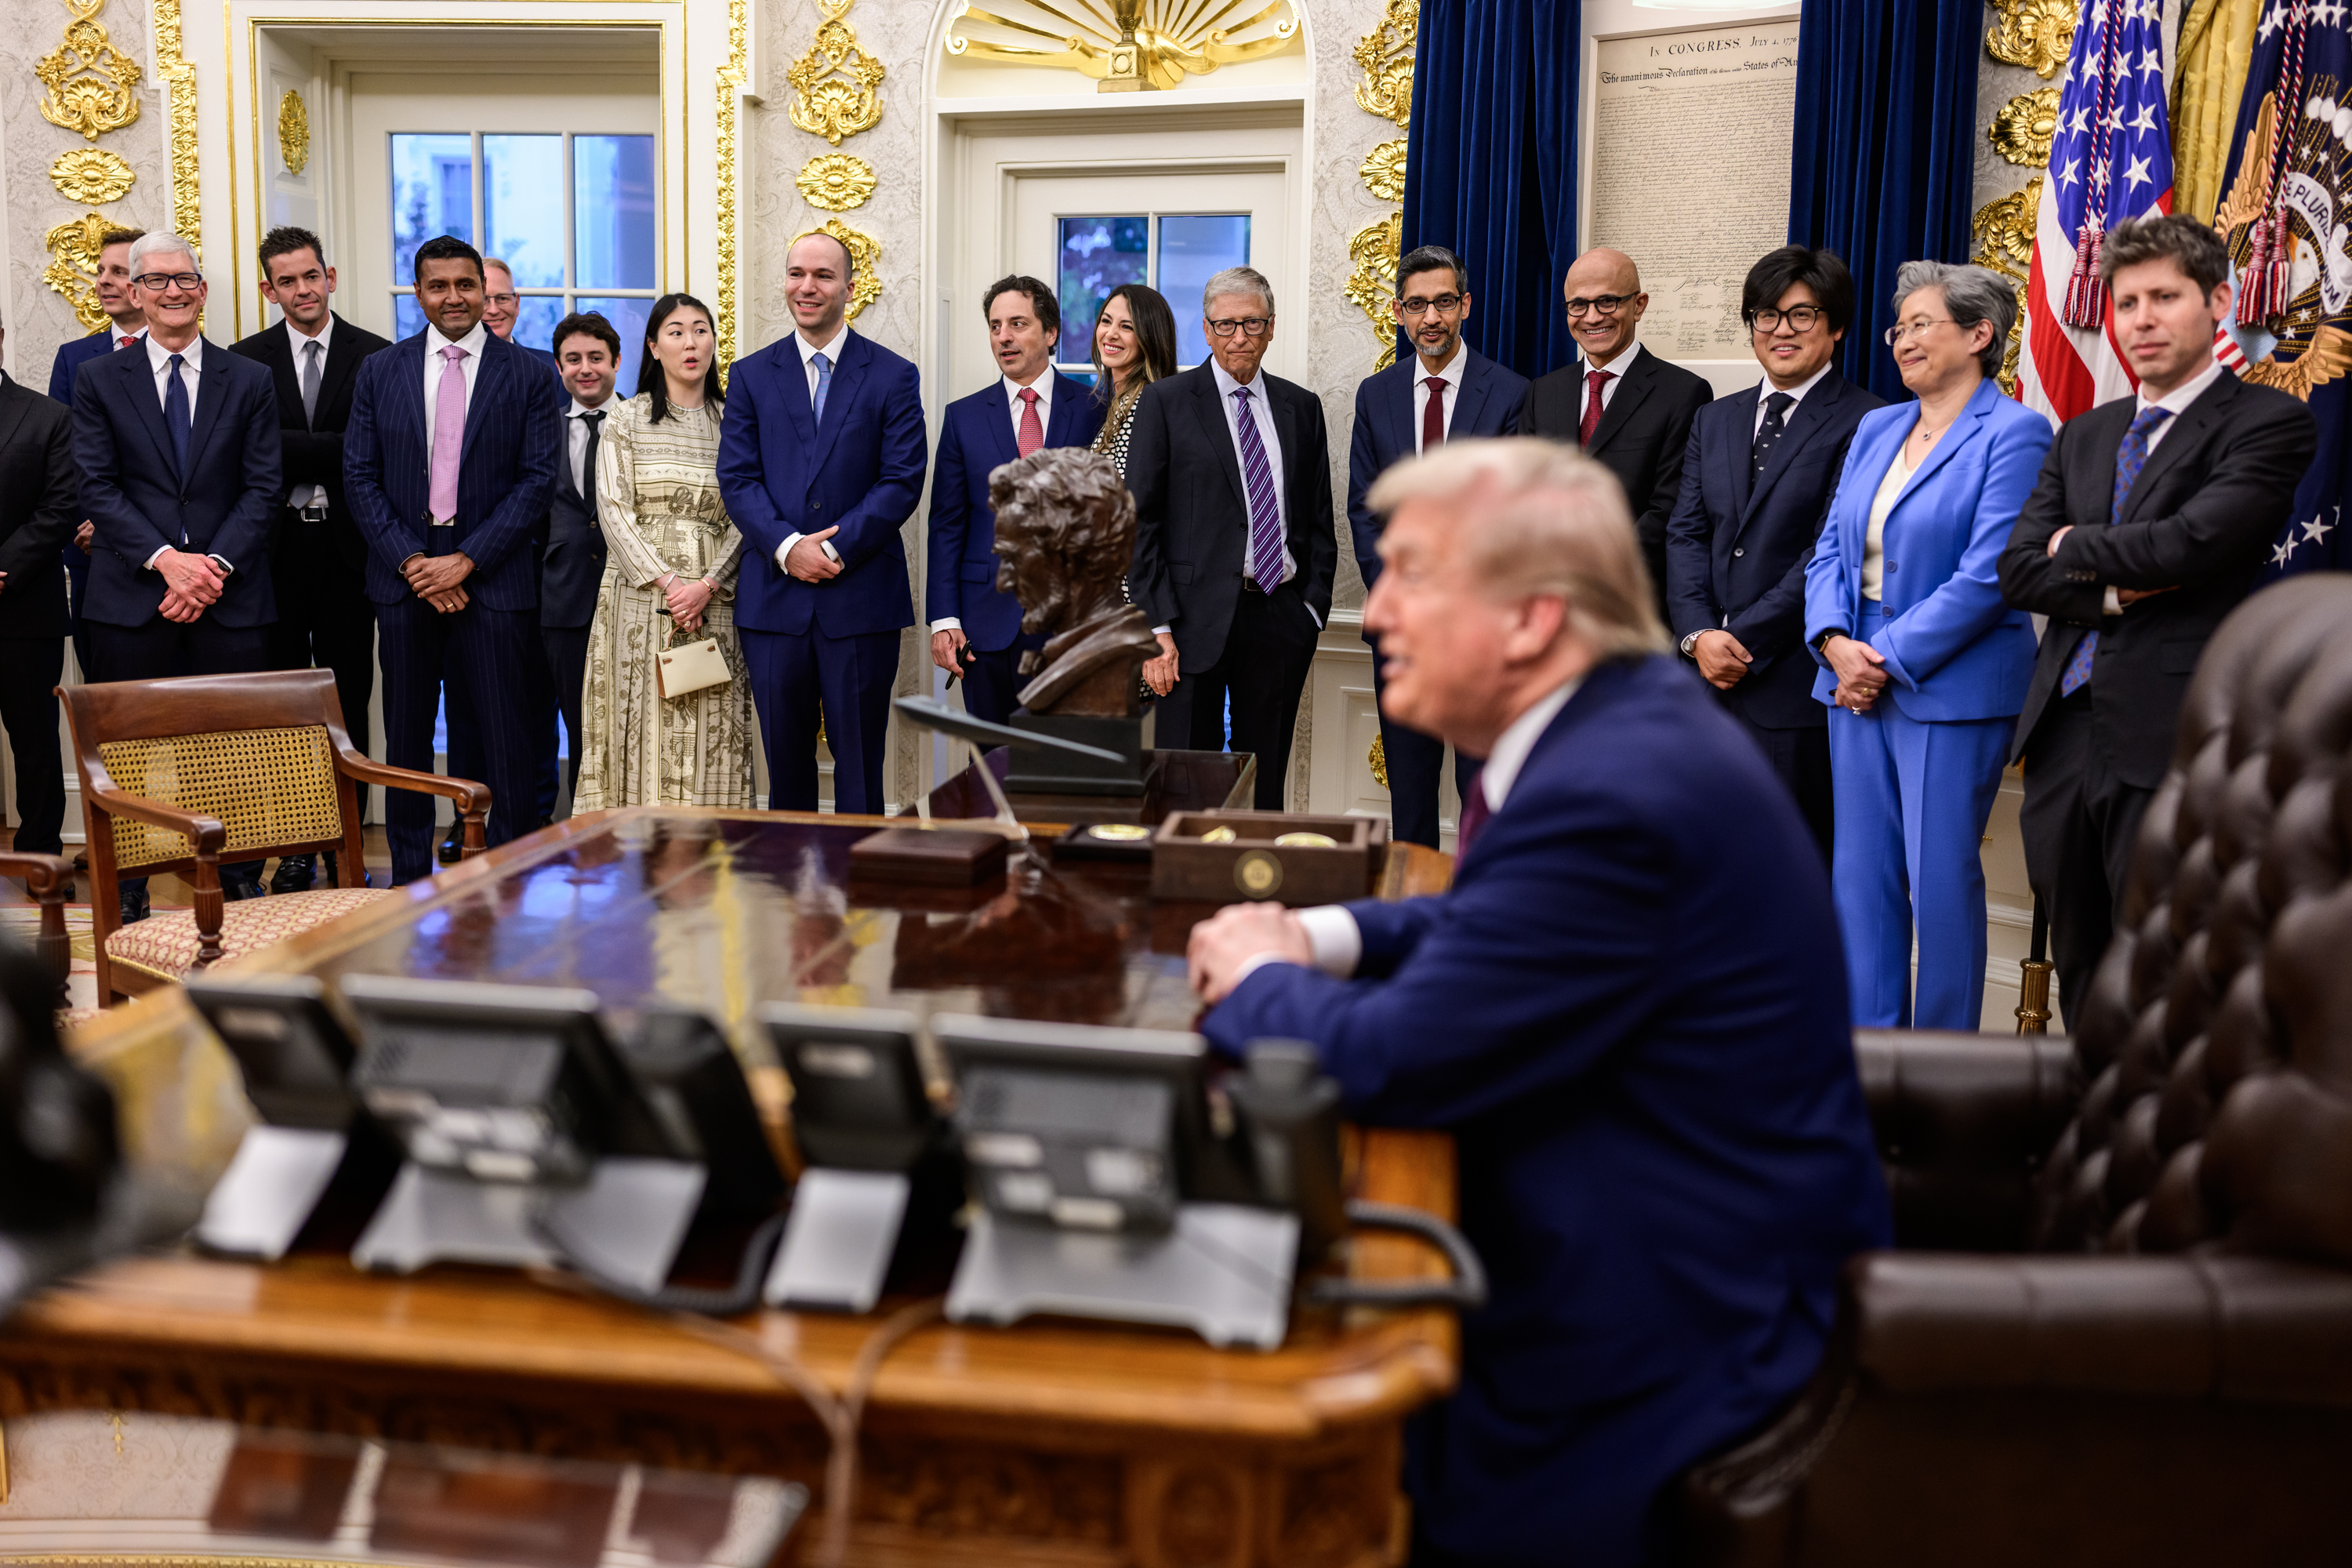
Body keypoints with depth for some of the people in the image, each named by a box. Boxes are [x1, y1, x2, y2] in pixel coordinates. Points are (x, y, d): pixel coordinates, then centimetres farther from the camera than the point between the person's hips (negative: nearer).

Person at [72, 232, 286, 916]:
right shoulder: (98, 380, 8)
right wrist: (166, 560, -13)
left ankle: (240, 889, 13)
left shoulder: (250, 381, 10)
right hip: (131, 598, 0)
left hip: (231, 598, 0)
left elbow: (264, 488, 3)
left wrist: (216, 564, -10)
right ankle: (126, 897, 13)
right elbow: (97, 488, 0)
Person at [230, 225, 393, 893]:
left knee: (348, 700, 4)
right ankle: (294, 848, 13)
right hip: (276, 549, 1)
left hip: (347, 545, -1)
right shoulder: (246, 359, 6)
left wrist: (299, 458, -12)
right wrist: (337, 452, -14)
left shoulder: (375, 356, 3)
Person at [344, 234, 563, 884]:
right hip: (404, 579, 2)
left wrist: (465, 560, -11)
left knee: (504, 736, -1)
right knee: (407, 734, 8)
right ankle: (409, 876, 18)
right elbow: (360, 476, 5)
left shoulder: (527, 376, 1)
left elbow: (538, 479, -4)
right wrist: (412, 560, -8)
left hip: (492, 579, -2)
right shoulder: (380, 373, 8)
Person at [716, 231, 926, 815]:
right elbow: (736, 478, 2)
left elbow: (903, 480, -5)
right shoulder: (751, 376, 10)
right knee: (784, 759, 9)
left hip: (861, 597, -2)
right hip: (774, 597, 2)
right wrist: (787, 546, -14)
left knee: (859, 761, 3)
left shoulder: (893, 377, 4)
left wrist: (835, 549, -14)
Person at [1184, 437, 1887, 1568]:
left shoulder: (1613, 794, -29)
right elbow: (1496, 925, 17)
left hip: (1675, 1339, -9)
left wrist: (1254, 980, -6)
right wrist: (1317, 937, 1)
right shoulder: (1626, 724, 3)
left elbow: (1392, 1063, -27)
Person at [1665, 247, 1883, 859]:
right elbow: (1685, 533, 10)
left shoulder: (1864, 424, -4)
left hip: (1797, 686, -5)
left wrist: (1746, 642, -12)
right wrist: (1698, 635, -5)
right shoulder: (1714, 420, 17)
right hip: (1710, 676, 6)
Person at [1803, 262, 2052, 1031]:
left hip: (1952, 690, -7)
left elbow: (1987, 577, -16)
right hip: (1856, 682, 7)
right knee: (1860, 874, 10)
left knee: (1941, 878, -2)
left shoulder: (2012, 434, -8)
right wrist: (1836, 644, -6)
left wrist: (1889, 658, -15)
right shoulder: (1875, 428, 15)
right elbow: (1831, 549, 11)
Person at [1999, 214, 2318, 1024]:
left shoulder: (2269, 424, -3)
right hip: (2064, 736, 6)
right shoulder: (2084, 435, 17)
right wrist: (2115, 592, -10)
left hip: (2172, 744, -6)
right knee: (2081, 984, 15)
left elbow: (2189, 543, -18)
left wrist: (2078, 546, -1)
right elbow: (2019, 569, 7)